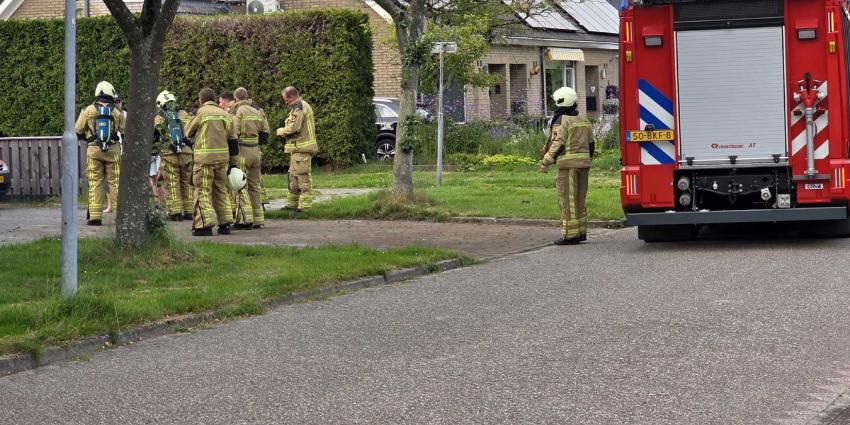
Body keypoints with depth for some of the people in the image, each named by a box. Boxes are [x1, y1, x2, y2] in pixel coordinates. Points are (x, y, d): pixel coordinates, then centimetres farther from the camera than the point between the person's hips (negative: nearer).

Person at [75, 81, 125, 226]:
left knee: (95, 183, 3)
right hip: (113, 149, 0)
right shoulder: (116, 112, 2)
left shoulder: (89, 110, 2)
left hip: (94, 150, 0)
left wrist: (85, 137, 25)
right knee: (116, 182, 5)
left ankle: (95, 216, -1)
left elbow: (77, 131, 5)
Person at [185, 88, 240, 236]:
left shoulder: (202, 112, -6)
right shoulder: (226, 115, 12)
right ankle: (225, 224, 15)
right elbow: (233, 141, 14)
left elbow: (188, 133, 4)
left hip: (205, 158, -6)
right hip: (222, 157, 6)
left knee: (203, 192, -1)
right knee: (221, 191, 14)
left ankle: (205, 225, -6)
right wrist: (233, 162, 19)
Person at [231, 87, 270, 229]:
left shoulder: (238, 112, -9)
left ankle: (245, 218, -8)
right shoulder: (257, 112, 11)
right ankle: (257, 219, 14)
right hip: (256, 151, 6)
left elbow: (233, 133, -16)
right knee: (254, 185, 12)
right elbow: (265, 133, 13)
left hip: (242, 151, -6)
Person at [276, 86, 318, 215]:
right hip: (300, 148, 11)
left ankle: (304, 206, -11)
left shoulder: (299, 108, -15)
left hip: (301, 148, -11)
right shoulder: (303, 106, 19)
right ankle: (292, 204, 25)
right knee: (293, 176, 17)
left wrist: (280, 131, -4)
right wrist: (285, 132, 12)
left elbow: (293, 128, -22)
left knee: (302, 176, -10)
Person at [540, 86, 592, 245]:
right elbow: (590, 144, 18)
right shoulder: (583, 121, 15)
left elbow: (558, 144, -17)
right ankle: (581, 232, 16)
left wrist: (546, 162, -14)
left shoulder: (561, 121, -8)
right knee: (579, 199, 14)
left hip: (568, 164, -7)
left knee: (568, 199, -5)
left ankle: (570, 234, -7)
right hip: (584, 163, 8)